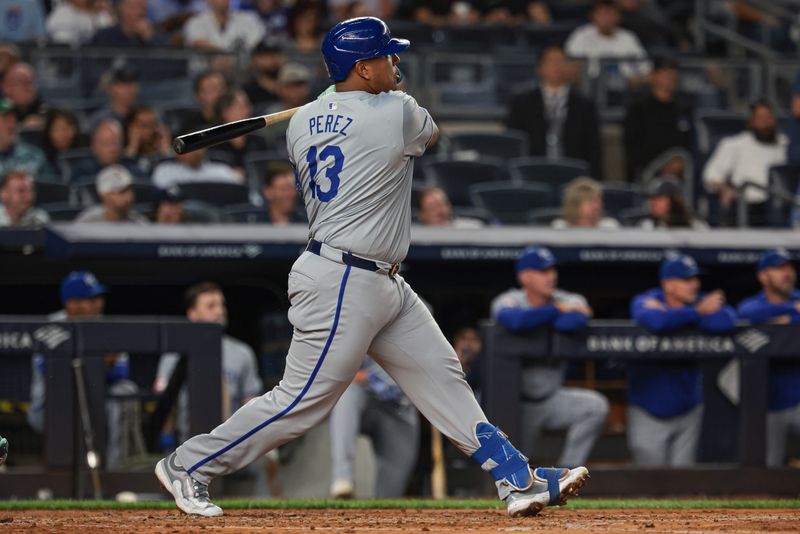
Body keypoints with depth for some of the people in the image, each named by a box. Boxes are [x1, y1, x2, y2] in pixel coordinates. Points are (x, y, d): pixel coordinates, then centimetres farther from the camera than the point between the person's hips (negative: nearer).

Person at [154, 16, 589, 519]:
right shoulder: (397, 112, -15)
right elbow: (431, 133, 8)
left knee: (442, 377, 9)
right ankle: (188, 466, 5)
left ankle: (519, 480, 10)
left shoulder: (301, 122, 6)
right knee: (303, 400, -4)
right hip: (343, 284, -10)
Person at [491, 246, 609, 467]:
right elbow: (514, 321, -37)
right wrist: (557, 310, -26)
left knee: (596, 406, -22)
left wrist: (534, 320, -22)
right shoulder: (508, 301, -11)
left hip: (551, 398, 2)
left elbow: (577, 321, -32)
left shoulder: (570, 301, -6)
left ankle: (567, 472, -14)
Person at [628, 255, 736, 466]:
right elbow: (654, 322, -36)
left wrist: (671, 314, -24)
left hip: (688, 409, 3)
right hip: (648, 413, -2)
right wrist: (699, 312, -26)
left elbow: (726, 321, -27)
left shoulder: (704, 302, -4)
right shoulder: (645, 301, -11)